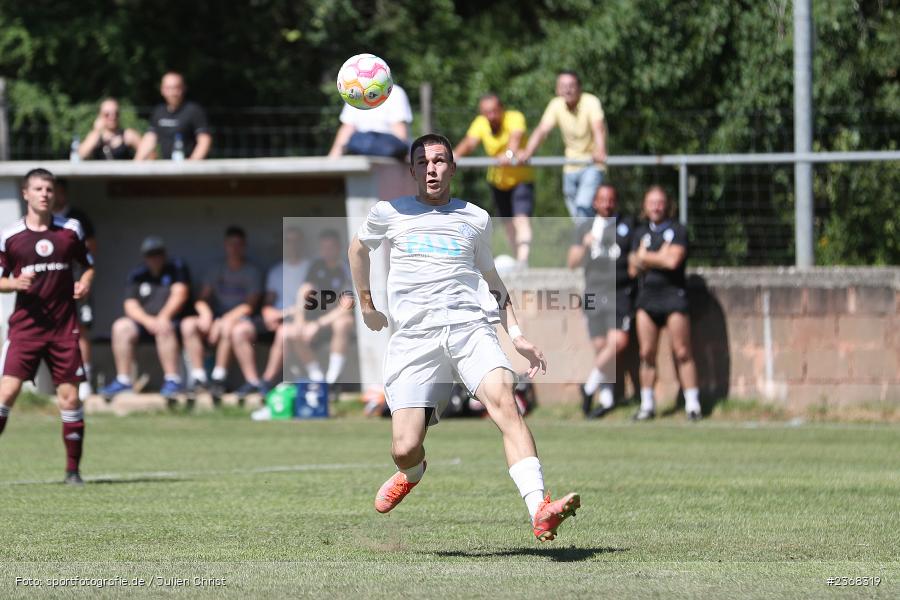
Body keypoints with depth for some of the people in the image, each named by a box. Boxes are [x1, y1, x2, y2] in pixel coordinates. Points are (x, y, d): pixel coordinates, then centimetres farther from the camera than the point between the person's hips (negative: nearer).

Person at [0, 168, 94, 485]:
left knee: (69, 395, 0)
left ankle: (73, 468, 10)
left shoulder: (70, 230, 6)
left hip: (64, 326, 2)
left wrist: (85, 283, -4)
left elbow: (88, 265, 17)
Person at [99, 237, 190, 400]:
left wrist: (163, 317, -23)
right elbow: (130, 305, 4)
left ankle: (173, 380, -38)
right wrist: (147, 320, -16)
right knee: (121, 327, -21)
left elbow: (180, 294, -9)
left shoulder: (176, 268, 5)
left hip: (173, 321, -4)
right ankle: (123, 381, -22)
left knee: (164, 329, -37)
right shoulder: (137, 275, 13)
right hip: (144, 321, 4)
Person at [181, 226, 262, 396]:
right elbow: (202, 299, 11)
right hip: (215, 319, 4)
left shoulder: (252, 272, 7)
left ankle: (218, 378, -37)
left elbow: (250, 305, -5)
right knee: (188, 324, -25)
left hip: (240, 319, -4)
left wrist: (225, 319, -18)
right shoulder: (216, 272, 21)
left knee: (228, 325, -39)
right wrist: (205, 312, -13)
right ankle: (199, 378, -30)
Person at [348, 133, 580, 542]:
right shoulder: (390, 213, 12)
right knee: (405, 449, -10)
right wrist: (366, 305, 31)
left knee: (503, 400, -28)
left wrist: (516, 335, 18)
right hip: (414, 336, 0)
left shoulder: (476, 219, 16)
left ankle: (540, 513, -39)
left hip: (472, 327, 0)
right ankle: (412, 474, 32)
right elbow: (359, 248, 33)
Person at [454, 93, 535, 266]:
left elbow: (516, 136, -41)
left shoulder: (514, 118, -21)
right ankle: (518, 259, 30)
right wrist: (455, 154, -44)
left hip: (521, 178, -5)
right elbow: (470, 141, -22)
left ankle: (523, 260, -33)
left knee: (522, 218, -22)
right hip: (498, 179, 5)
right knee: (509, 223, 15)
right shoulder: (480, 123, -7)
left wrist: (510, 153, -63)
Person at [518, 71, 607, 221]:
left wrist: (600, 152, -51)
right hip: (571, 168, 5)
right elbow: (542, 130, -12)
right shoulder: (556, 105, -3)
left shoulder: (590, 102, -17)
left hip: (592, 165, -5)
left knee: (583, 206, -24)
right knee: (575, 213, 10)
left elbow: (598, 128, -32)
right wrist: (527, 152, -30)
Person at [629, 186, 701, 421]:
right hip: (647, 296, 4)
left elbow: (673, 261, -13)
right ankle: (647, 404, 8)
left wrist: (645, 257, 0)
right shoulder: (640, 233, 17)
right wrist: (660, 257, -5)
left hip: (673, 294, -4)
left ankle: (692, 404, -5)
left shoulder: (677, 230, 2)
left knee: (682, 352, -7)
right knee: (647, 353, 1)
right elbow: (633, 269, 8)